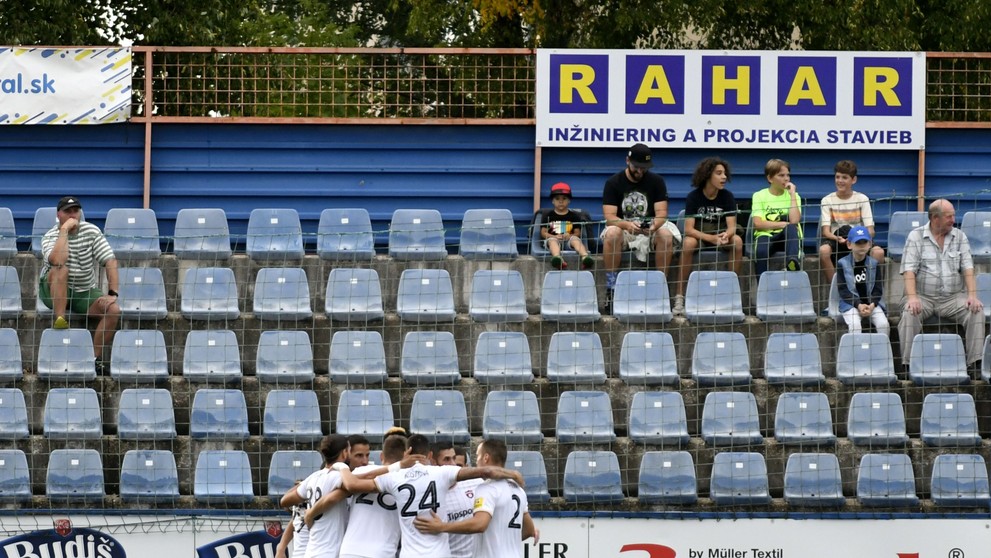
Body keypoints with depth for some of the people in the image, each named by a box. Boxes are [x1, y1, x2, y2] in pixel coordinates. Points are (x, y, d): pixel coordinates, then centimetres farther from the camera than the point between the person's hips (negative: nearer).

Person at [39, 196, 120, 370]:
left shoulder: (91, 231, -4)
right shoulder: (50, 236, -12)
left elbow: (110, 261, -9)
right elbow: (57, 261, -35)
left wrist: (113, 293, -20)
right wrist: (64, 230, -29)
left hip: (86, 293, 3)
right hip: (55, 291, -3)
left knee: (113, 310, -21)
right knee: (61, 270, -35)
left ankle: (96, 357, -15)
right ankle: (59, 321, -34)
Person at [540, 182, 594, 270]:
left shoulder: (574, 216, 14)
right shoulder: (548, 215, 13)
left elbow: (577, 233, 8)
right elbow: (543, 232, 7)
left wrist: (570, 236, -16)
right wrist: (555, 236, -13)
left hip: (568, 240, 1)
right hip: (552, 238, -1)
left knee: (575, 239, -30)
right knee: (552, 240, -34)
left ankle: (585, 257, -59)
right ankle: (557, 258, -68)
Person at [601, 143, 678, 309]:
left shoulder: (656, 182, 2)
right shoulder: (613, 183, -2)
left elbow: (661, 213, -8)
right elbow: (609, 217, -13)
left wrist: (654, 226, -33)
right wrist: (627, 225, -36)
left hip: (650, 228, 1)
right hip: (623, 227, -1)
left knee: (666, 234, -32)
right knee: (612, 234, -36)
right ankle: (611, 288, -31)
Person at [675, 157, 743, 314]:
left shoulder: (727, 196, -4)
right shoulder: (694, 197, -11)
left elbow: (732, 227, -12)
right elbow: (689, 229, -19)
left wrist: (725, 235, -37)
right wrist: (711, 238, -36)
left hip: (721, 236, 2)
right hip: (698, 236, -2)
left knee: (737, 241, -30)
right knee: (688, 243, -36)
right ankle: (679, 297, -34)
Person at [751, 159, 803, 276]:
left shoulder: (793, 196, 10)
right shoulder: (759, 196, 8)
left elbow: (794, 221, -9)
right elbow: (758, 224, -5)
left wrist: (792, 194, -5)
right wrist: (782, 224, -9)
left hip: (788, 238, 1)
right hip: (766, 236, -1)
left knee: (791, 228, -34)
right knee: (761, 251, -36)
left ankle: (793, 261, -54)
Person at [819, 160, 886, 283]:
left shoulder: (862, 199, 6)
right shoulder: (827, 201, 3)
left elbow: (870, 231, -2)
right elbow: (826, 231, -7)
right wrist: (838, 239, -29)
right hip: (836, 241, -1)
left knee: (878, 252, -31)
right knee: (824, 250, -37)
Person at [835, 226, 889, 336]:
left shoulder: (874, 264, 6)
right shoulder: (842, 264, -2)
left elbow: (878, 288, 5)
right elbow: (842, 289, -5)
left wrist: (872, 305, -13)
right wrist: (858, 305, -16)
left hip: (872, 303, 2)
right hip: (851, 304, -2)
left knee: (883, 324, -20)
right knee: (855, 325, -29)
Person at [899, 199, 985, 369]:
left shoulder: (959, 237, 10)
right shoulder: (916, 237, 2)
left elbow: (968, 268, 4)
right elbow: (909, 270, -7)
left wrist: (972, 295, -13)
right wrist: (912, 297, -23)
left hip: (953, 297, 2)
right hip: (923, 296, -2)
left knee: (976, 311, -24)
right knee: (909, 313, -33)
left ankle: (975, 362, -22)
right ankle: (907, 365, -29)